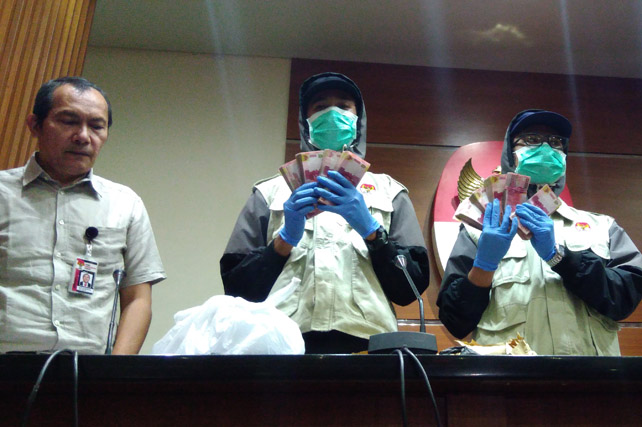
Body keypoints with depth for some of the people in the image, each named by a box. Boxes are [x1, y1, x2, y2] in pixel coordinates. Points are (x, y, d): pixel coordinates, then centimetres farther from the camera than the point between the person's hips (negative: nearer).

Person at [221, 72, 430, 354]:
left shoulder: (389, 191, 17)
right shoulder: (270, 192, 16)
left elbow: (412, 287, 7)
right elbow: (235, 286, 8)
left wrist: (370, 229, -5)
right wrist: (284, 239, -5)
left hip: (366, 345, 0)